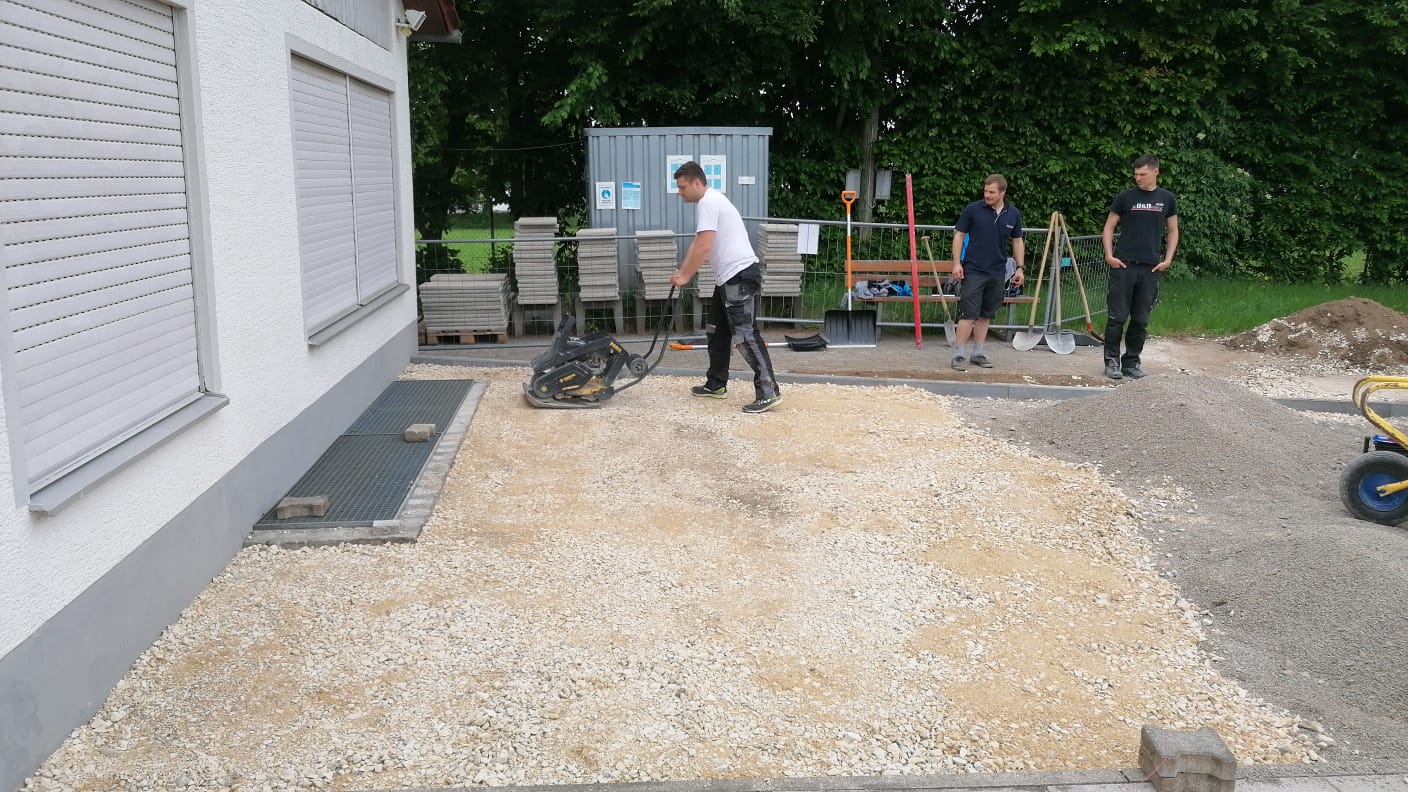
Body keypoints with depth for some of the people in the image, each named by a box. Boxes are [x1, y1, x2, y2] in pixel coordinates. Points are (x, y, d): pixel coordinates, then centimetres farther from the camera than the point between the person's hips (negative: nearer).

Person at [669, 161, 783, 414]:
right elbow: (697, 244, 24)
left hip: (739, 275, -11)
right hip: (729, 277, 11)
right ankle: (716, 384, 28)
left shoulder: (708, 203, -14)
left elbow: (703, 246, -21)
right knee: (717, 331, 18)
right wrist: (681, 272, 18)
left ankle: (769, 391, -13)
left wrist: (685, 276, -12)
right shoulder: (710, 201, 20)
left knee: (745, 335, -13)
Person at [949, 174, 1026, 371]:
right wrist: (957, 262, -9)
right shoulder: (973, 209, -5)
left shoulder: (1013, 214, 5)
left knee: (986, 315, 11)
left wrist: (1019, 268, 8)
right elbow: (959, 235, -1)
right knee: (968, 314, -9)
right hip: (973, 271, -4)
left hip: (997, 273, 4)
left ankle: (978, 353, 20)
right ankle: (959, 354, -4)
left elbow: (1017, 242, 14)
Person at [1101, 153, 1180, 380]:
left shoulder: (1167, 198, 9)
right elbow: (1109, 227, 7)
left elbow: (1173, 231, 15)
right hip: (1123, 265, -2)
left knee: (1141, 320, 6)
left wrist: (1167, 260, 3)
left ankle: (1131, 362, 16)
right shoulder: (1126, 196, 3)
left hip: (1151, 268, 2)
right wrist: (1109, 255, -5)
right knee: (1117, 316, -3)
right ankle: (1112, 361, 6)